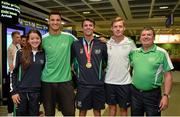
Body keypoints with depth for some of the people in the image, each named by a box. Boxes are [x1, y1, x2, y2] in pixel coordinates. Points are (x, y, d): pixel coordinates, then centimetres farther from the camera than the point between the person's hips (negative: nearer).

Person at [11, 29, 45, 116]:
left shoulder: (43, 54, 2)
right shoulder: (20, 53, -3)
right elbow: (14, 72, -1)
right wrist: (14, 91, -6)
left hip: (36, 92, 2)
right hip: (21, 91, -1)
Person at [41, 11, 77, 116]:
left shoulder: (69, 37, -1)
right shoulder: (43, 39, -1)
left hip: (66, 80, 0)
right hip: (47, 81, 1)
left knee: (70, 112, 8)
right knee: (49, 112, 15)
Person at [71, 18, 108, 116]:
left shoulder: (101, 44, 0)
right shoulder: (76, 44, 0)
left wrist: (104, 72, 5)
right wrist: (74, 72, 6)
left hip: (98, 84, 1)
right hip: (82, 84, 0)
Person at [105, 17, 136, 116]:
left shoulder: (130, 43, -4)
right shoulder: (107, 43, -2)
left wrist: (130, 69, 2)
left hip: (125, 82, -1)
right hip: (109, 81, 1)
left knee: (123, 108, 14)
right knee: (112, 107, 17)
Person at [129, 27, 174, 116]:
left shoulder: (161, 53, -7)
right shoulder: (134, 52, 3)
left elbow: (168, 76, -7)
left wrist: (166, 95, -11)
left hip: (153, 94, -3)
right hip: (135, 92, 4)